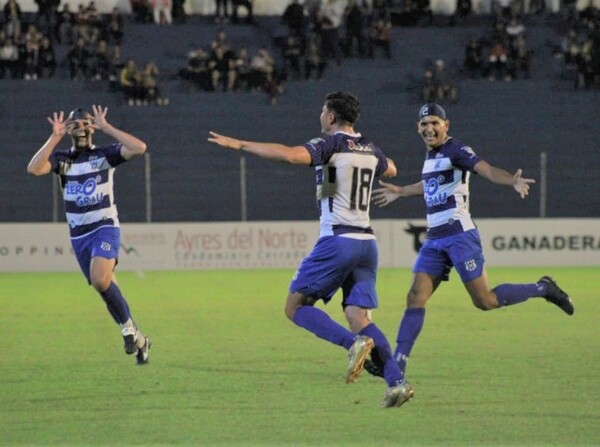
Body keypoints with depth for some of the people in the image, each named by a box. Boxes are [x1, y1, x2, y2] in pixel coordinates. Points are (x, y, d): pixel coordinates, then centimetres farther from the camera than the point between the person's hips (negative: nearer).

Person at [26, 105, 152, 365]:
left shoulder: (104, 155, -3)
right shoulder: (61, 158, 4)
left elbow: (139, 148, -18)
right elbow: (34, 169, -15)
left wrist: (107, 128, -16)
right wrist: (55, 137, -16)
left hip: (105, 228, -4)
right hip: (78, 235, 4)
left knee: (100, 279, -28)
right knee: (106, 290, 6)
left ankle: (127, 325, -8)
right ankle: (138, 340, 19)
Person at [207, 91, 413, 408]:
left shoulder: (330, 145, -7)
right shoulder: (370, 150, 14)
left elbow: (289, 155, -25)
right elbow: (391, 170, 38)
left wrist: (240, 144, -20)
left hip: (337, 240, -7)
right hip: (366, 242, 7)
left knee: (295, 306, 1)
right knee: (358, 317, 4)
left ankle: (354, 343, -20)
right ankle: (396, 381, -14)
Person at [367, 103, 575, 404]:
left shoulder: (456, 150, -8)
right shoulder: (430, 156, 16)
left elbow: (486, 169, -25)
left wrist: (513, 181, -45)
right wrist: (399, 192, 53)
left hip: (460, 235, -8)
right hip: (434, 240, 8)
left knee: (485, 301, -9)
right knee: (416, 297, -3)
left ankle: (542, 289, 11)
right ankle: (397, 365, -6)